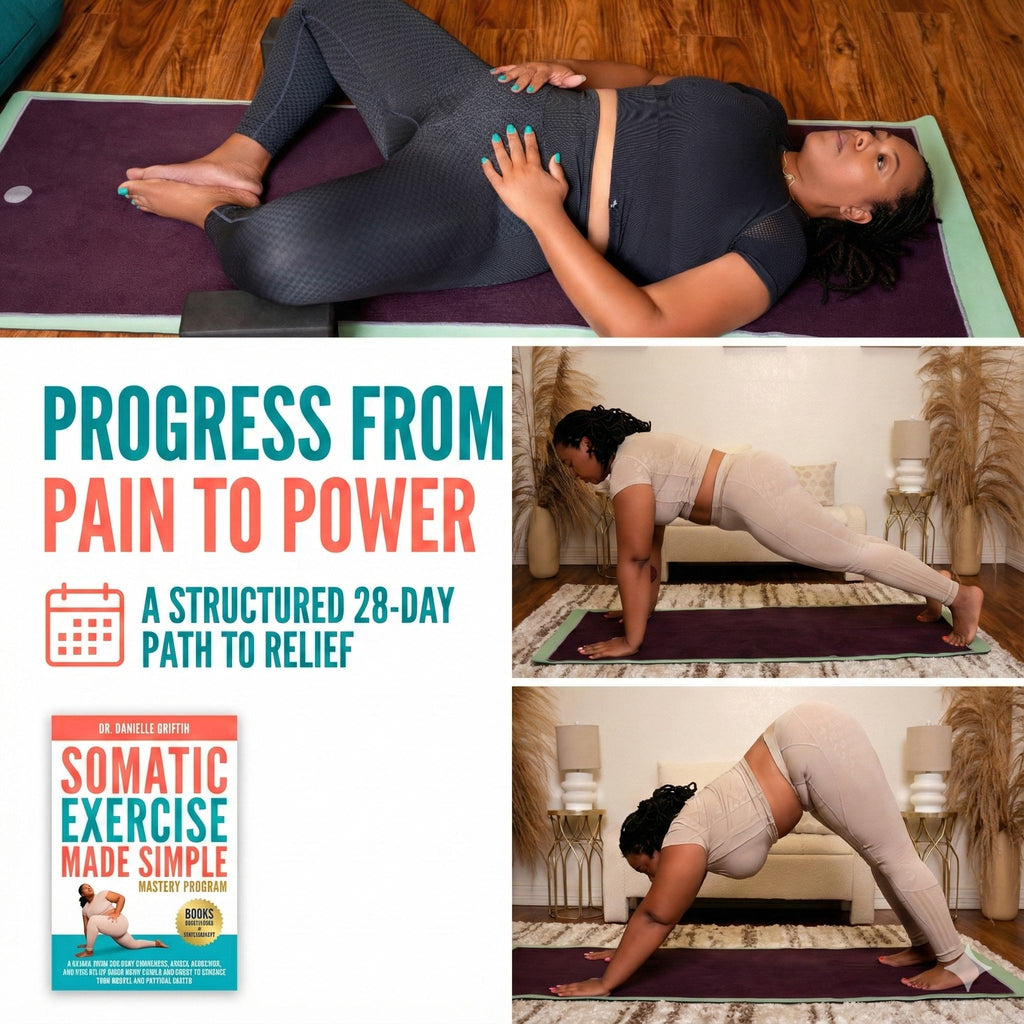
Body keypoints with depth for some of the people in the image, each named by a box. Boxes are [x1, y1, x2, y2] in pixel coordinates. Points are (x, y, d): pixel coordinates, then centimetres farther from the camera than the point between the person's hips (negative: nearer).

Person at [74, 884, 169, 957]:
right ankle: (156, 943, 40)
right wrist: (87, 942, 15)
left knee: (93, 920, -28)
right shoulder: (85, 909, 13)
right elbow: (87, 927, 18)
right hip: (114, 931, 8)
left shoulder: (102, 894, -4)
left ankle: (89, 951, -17)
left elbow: (121, 897, -6)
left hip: (119, 923, -8)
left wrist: (116, 913, -16)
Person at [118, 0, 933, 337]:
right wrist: (568, 72, 0)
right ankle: (241, 161, 16)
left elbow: (644, 328, -25)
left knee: (274, 253, -33)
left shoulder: (777, 248, -12)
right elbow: (640, 79, 22)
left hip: (486, 208, -8)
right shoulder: (761, 113, 11)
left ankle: (218, 211, 1)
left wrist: (542, 208, -24)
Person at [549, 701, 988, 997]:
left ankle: (957, 962, 9)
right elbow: (657, 914, 25)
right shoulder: (686, 828, 14)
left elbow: (653, 918, -5)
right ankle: (925, 945, 29)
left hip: (818, 749, -9)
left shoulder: (683, 844, -9)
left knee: (895, 856, 0)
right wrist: (626, 951, 28)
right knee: (881, 854, 17)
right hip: (812, 738, 9)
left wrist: (604, 984, 0)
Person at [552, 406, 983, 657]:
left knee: (851, 554, -2)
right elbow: (650, 547, 20)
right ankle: (935, 581, 32)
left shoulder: (626, 466, -15)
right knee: (847, 546, 21)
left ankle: (960, 595, 6)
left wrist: (630, 640, -14)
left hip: (756, 494, -10)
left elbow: (633, 558, -18)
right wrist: (645, 605, 23)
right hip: (757, 481, 10)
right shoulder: (636, 451, 14)